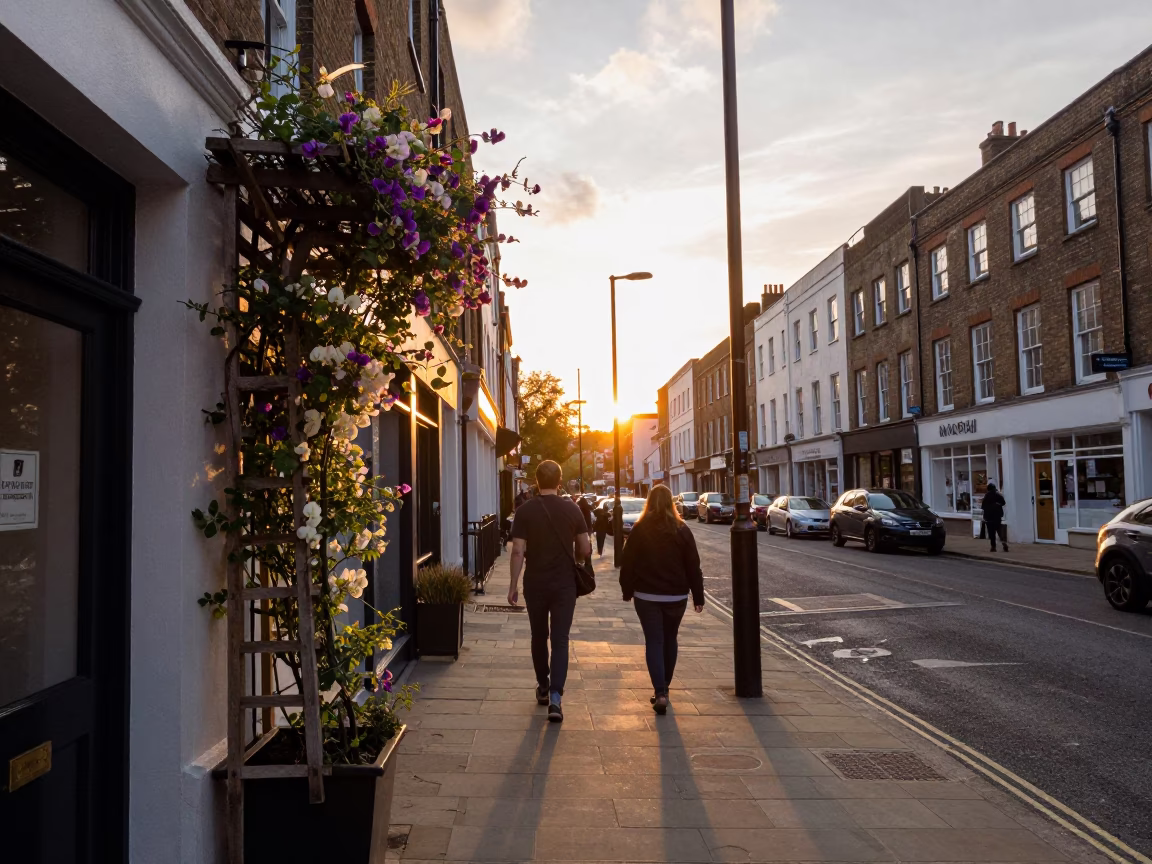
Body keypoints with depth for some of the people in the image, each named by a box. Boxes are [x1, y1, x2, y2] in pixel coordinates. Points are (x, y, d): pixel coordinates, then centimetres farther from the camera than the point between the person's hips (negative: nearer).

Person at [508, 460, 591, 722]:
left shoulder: (526, 510, -7)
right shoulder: (572, 509, -3)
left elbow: (518, 551, -11)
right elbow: (585, 550, 1)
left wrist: (513, 585, -4)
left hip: (535, 583, 0)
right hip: (564, 583, 0)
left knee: (539, 636, 17)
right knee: (560, 639, 1)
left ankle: (543, 688, 30)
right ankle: (555, 696, -11)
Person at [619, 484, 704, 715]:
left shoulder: (640, 529, -6)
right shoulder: (682, 530, -3)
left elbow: (628, 563, -3)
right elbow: (693, 566, -2)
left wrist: (627, 591, 8)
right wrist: (698, 596, 5)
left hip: (646, 596, -2)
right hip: (676, 596, 2)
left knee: (654, 642, 1)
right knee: (669, 640, 18)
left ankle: (660, 692, -12)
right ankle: (664, 688, 28)